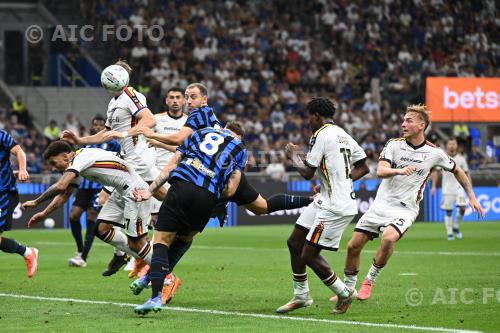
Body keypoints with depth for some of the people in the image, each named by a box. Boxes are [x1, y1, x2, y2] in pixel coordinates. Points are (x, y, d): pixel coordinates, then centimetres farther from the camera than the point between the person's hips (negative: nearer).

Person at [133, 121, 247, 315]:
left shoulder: (200, 133, 29)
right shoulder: (239, 149, 24)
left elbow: (171, 166, 20)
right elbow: (230, 190, 11)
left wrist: (149, 190, 20)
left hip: (181, 186, 0)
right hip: (208, 197, 0)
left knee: (162, 240, -1)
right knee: (185, 238, 24)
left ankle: (156, 296, -18)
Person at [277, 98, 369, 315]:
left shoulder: (321, 135, -14)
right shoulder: (343, 135, 14)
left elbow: (307, 173, -12)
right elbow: (363, 168, 18)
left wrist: (294, 155, 6)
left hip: (335, 207, -10)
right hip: (325, 201, 10)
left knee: (309, 256, -6)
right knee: (294, 243, 14)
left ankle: (344, 293, 9)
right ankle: (301, 296, 23)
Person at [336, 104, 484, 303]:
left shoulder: (434, 153, -4)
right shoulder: (394, 145, -2)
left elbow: (457, 171, 13)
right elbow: (380, 171, -16)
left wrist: (471, 197, 11)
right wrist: (399, 170, -36)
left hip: (405, 209, -3)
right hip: (381, 203, 3)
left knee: (389, 238, -32)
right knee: (353, 245, -1)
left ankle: (370, 281, -11)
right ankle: (348, 289, 20)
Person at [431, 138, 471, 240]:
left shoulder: (461, 158, 4)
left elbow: (466, 173, 9)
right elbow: (436, 172, 7)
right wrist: (434, 186, 2)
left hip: (459, 187, 1)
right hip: (447, 188, -1)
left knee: (462, 208, -15)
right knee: (448, 212, -2)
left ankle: (455, 227, 8)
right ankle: (449, 233, 8)